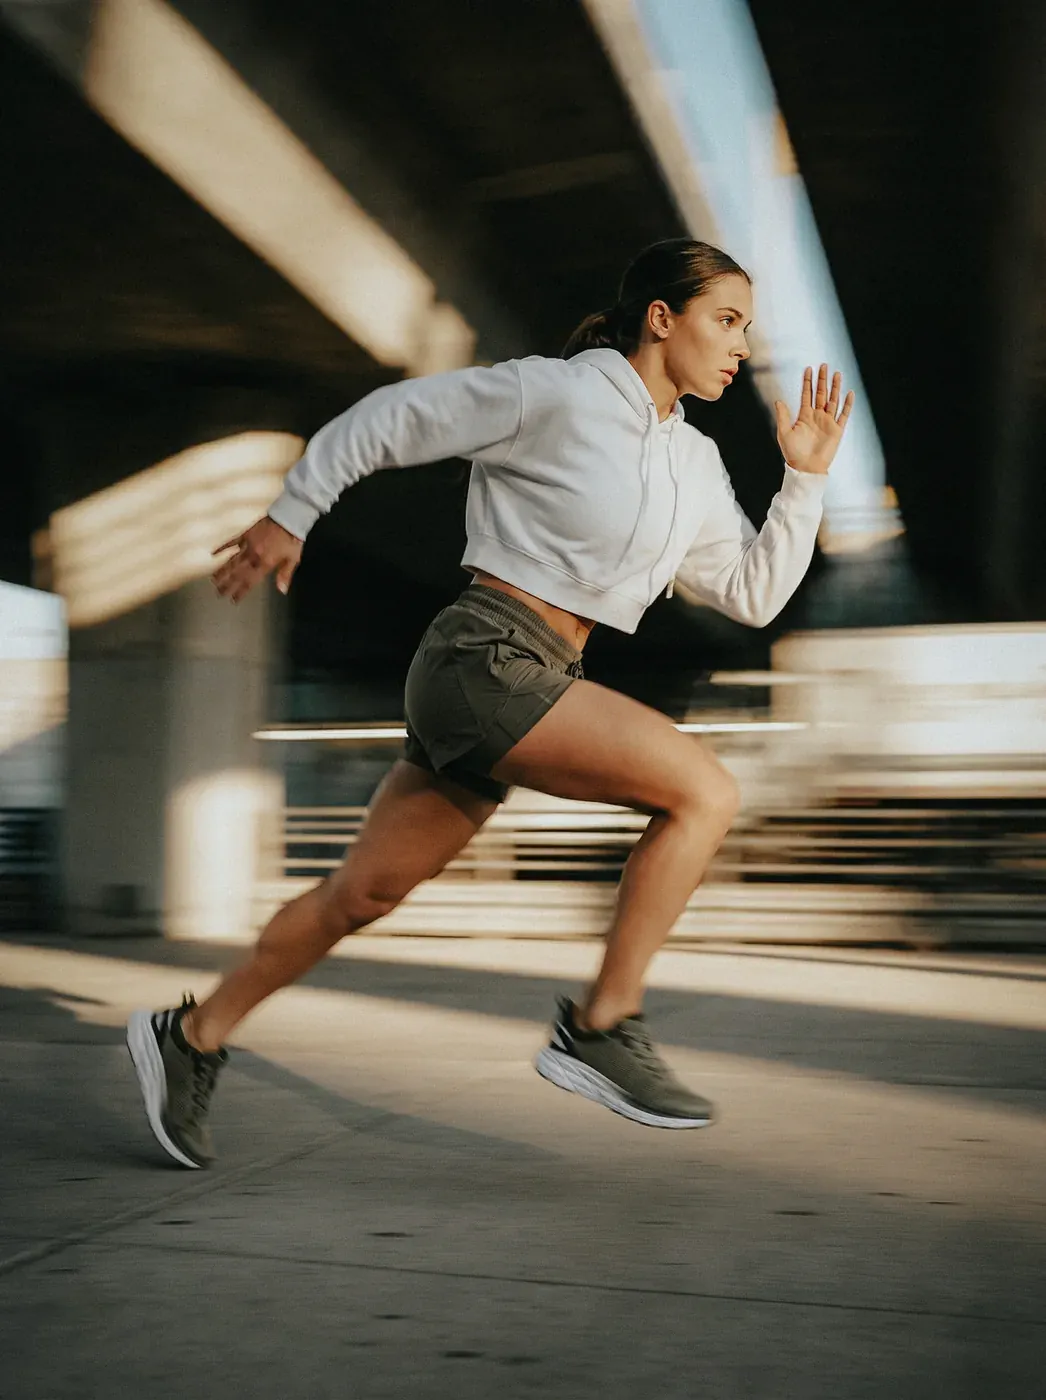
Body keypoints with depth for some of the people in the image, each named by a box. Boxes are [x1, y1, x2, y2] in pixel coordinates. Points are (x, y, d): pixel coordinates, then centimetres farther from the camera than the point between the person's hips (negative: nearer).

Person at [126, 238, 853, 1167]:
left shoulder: (695, 465, 15)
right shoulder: (553, 394, -8)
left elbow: (755, 593, 18)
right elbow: (388, 419, -1)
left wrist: (807, 478, 10)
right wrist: (291, 516, 4)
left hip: (534, 676, 8)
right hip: (486, 657, -8)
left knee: (365, 893, 11)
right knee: (705, 790, -16)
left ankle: (193, 1037, 25)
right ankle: (603, 1026, -9)